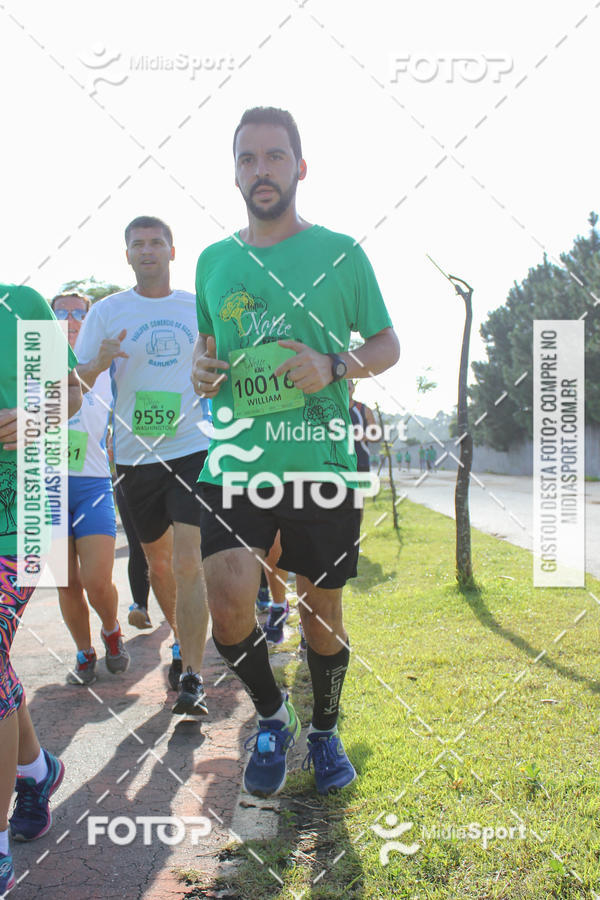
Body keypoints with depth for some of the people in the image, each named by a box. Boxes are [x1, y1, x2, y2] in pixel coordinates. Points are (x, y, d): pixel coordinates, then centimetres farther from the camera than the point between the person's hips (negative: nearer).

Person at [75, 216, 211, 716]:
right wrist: (99, 364, -18)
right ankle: (182, 640, 38)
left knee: (189, 561, -12)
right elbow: (73, 383, 2)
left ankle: (191, 676, -7)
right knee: (159, 561, 15)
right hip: (136, 455, 2)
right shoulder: (106, 311, 4)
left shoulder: (200, 307, 6)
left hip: (193, 449, -2)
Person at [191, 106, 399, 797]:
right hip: (235, 461, 2)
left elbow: (388, 344, 7)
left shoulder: (340, 252, 2)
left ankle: (324, 730, 38)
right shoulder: (213, 260, 10)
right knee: (228, 607, -15)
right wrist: (201, 369, -2)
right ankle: (272, 717, 16)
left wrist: (333, 366, -13)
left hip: (321, 464, -1)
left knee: (322, 615, 9)